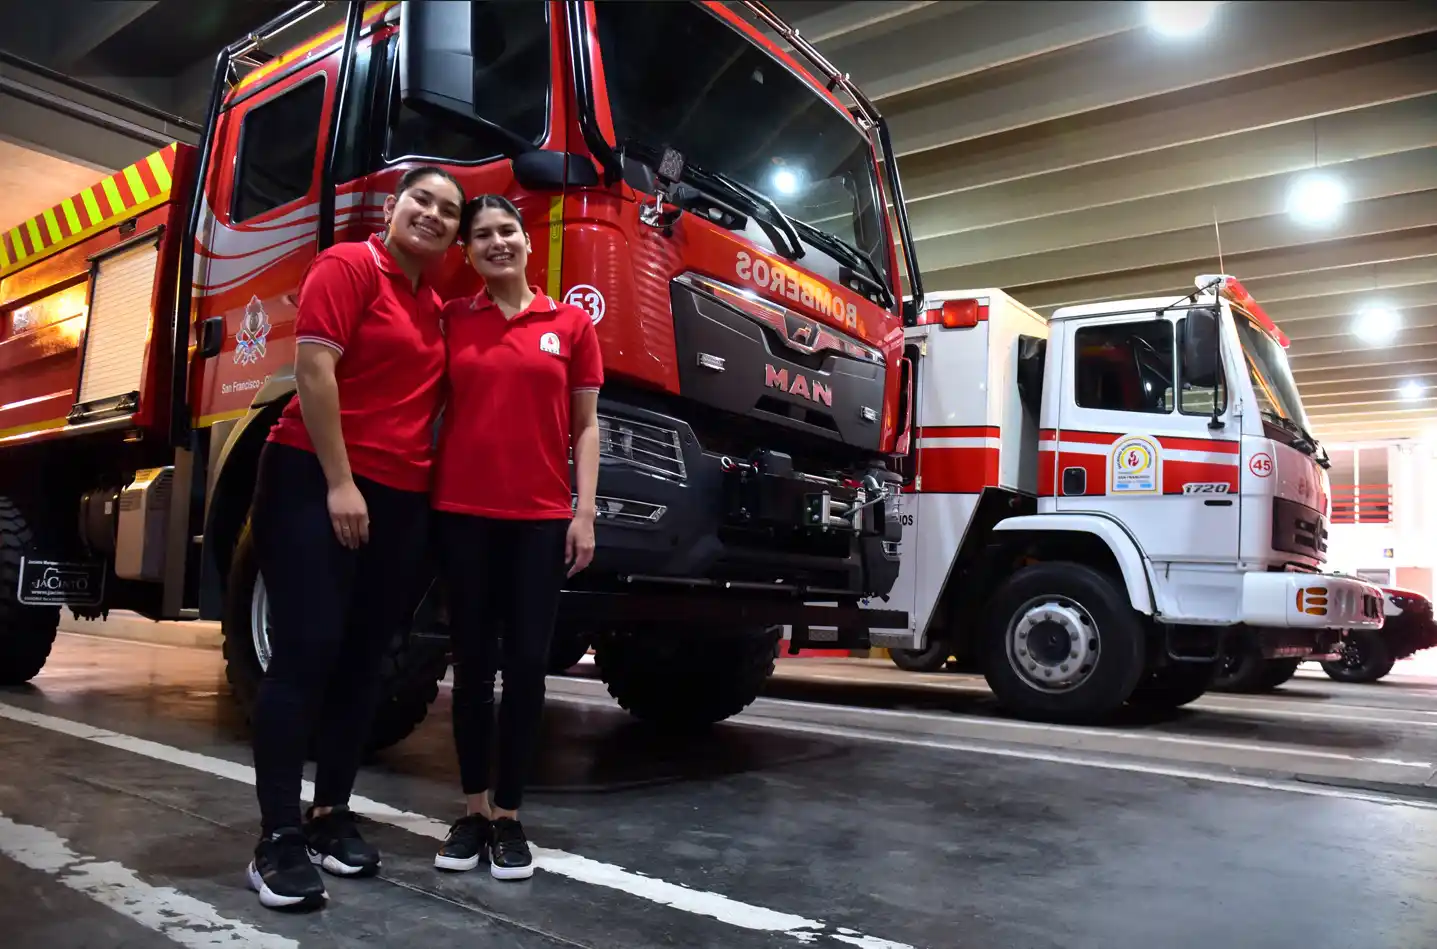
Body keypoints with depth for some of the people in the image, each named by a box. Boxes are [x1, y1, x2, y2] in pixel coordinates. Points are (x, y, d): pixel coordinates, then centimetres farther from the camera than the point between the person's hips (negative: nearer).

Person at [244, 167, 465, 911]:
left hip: (401, 499, 7)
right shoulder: (348, 266, -2)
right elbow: (313, 366, -13)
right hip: (317, 483, -7)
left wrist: (433, 486, 10)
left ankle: (331, 817, 20)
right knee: (305, 653, -8)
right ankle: (277, 841, -1)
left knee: (362, 661, 9)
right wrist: (338, 483, -18)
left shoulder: (434, 307, 17)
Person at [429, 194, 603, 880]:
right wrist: (422, 501, 1)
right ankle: (473, 810, 20)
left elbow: (584, 425, 6)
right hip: (462, 512, 1)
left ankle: (508, 815, 15)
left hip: (541, 517, -1)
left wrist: (584, 512, -2)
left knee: (526, 663, 2)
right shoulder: (448, 321, 9)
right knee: (472, 662, 7)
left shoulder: (571, 324, 7)